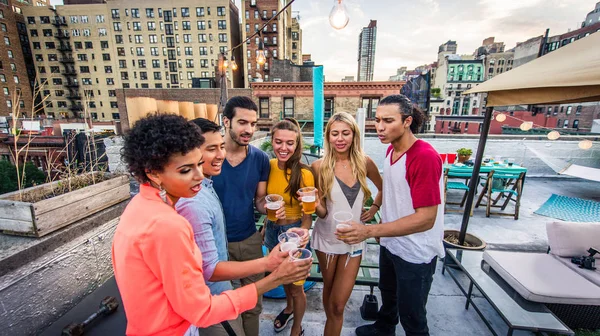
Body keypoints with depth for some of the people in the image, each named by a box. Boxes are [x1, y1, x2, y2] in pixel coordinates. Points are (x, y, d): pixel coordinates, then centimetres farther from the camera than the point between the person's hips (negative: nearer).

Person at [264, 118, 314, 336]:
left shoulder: (304, 174, -23)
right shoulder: (269, 166, -8)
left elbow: (307, 214, -18)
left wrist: (304, 231, -37)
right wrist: (266, 225, 11)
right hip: (272, 229, 5)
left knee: (296, 286, 16)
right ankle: (289, 308, 60)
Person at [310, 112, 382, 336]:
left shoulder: (364, 163, -7)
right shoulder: (319, 167, -13)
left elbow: (383, 188, 13)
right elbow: (322, 212, -11)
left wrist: (375, 208, 0)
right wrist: (314, 203, -31)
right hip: (327, 237, 0)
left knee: (338, 304, 5)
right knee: (329, 288, 22)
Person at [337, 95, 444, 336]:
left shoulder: (425, 157, -27)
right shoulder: (391, 149, -2)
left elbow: (426, 219, -30)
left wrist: (369, 231, -36)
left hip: (416, 253, -8)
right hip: (390, 242, 8)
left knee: (411, 316, 14)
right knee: (388, 293, 31)